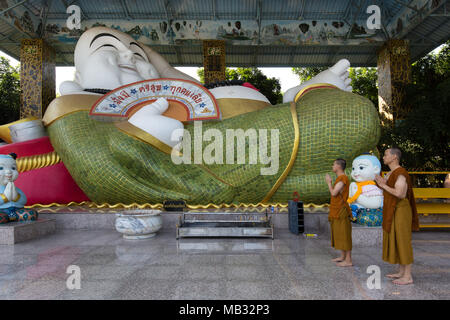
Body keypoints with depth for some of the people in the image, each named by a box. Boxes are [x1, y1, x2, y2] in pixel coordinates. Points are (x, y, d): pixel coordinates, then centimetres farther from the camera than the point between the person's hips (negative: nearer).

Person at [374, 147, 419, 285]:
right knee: (396, 241, 14)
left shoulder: (401, 173, -17)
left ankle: (408, 276, 4)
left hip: (400, 211, -10)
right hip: (393, 211, 10)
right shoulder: (390, 174, 14)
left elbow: (400, 194, -27)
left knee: (402, 242, -4)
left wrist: (383, 185, -17)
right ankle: (401, 272, 23)